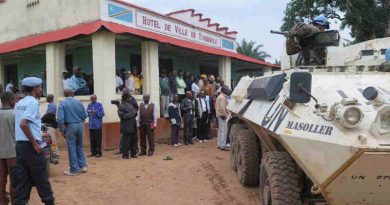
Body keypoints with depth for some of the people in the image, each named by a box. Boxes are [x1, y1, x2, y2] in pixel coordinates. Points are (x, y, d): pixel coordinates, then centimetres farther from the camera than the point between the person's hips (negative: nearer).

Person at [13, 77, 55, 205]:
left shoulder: (19, 104, 15)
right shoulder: (33, 102, -12)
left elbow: (19, 124, 18)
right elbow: (23, 124, -24)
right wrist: (35, 143, -19)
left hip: (19, 145, 8)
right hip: (30, 146, -8)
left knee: (22, 181, 10)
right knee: (41, 179, 4)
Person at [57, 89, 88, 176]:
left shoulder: (62, 103, -5)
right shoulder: (79, 102, 4)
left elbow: (60, 118, -13)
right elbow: (85, 115, 2)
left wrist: (61, 129, -5)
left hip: (70, 126, -3)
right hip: (80, 125, 3)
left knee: (72, 148, 4)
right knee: (79, 147, 18)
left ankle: (74, 170, 10)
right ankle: (83, 165, 18)